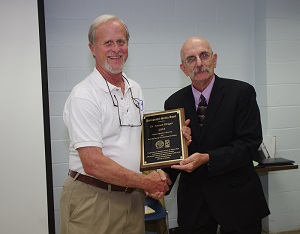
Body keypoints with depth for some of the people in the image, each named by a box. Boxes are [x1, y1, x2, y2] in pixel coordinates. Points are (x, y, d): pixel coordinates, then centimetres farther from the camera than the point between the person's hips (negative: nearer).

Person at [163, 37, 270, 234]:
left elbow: (250, 143, -14)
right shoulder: (173, 103, 2)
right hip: (193, 201, 3)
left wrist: (207, 159, -25)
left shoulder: (242, 92, -7)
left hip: (237, 198, -2)